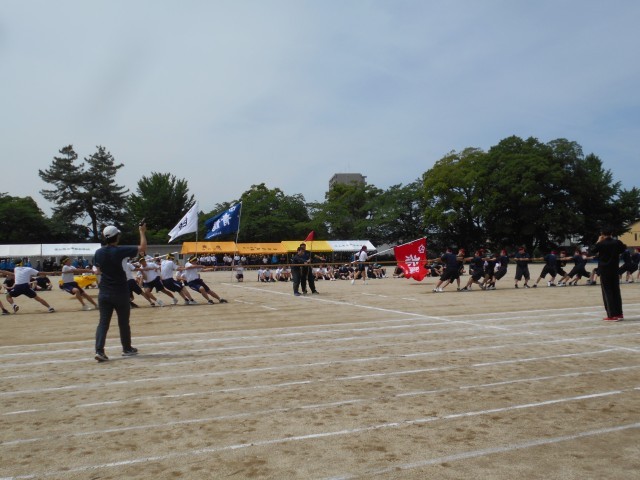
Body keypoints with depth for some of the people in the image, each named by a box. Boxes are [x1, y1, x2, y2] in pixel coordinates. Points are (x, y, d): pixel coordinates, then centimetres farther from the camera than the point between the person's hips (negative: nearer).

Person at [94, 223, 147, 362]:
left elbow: (99, 270, 14)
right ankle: (127, 349, 25)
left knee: (103, 322, 3)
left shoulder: (98, 253, 2)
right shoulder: (120, 251, -14)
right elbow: (142, 248, -10)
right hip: (120, 293, -4)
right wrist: (142, 232, 1)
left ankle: (99, 350, -12)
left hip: (104, 293, 4)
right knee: (123, 322, 11)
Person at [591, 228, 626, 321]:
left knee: (607, 292, -1)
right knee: (616, 291, 13)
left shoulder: (601, 244, -14)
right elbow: (624, 248, 19)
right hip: (615, 269, 5)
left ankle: (612, 315, -5)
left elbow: (592, 251, 2)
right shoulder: (617, 242, -1)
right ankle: (619, 314, 18)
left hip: (604, 270, -5)